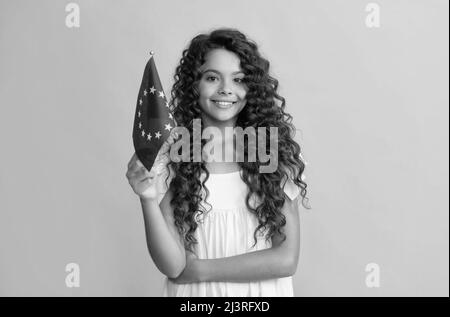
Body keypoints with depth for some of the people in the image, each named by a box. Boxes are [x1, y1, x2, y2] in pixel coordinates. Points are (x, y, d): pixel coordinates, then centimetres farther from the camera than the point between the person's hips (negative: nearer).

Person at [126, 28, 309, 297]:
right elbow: (173, 266, -15)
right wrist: (149, 200, -29)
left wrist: (199, 269, -14)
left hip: (263, 290, 1)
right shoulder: (171, 155, -12)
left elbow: (287, 259, -13)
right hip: (194, 292, 0)